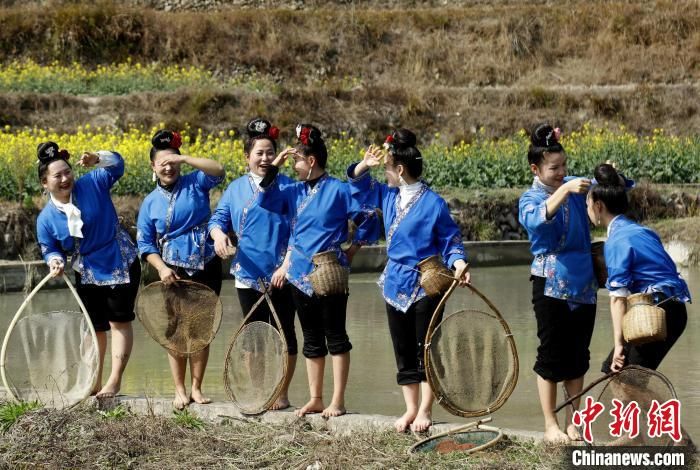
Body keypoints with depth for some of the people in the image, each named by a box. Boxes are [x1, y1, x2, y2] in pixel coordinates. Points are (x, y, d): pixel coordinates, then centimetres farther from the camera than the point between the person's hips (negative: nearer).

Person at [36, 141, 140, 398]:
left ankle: (114, 380, 0)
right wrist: (55, 260, -22)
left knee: (119, 322, -3)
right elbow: (49, 249, 1)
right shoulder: (46, 218, -9)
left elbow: (117, 164, -10)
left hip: (121, 266, -3)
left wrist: (98, 159, -31)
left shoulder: (92, 185, -14)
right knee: (95, 328, 12)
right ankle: (94, 382, 23)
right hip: (87, 275, 3)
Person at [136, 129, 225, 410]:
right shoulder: (151, 203, 2)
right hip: (174, 271, 0)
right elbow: (145, 244, 3)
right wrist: (161, 268, -13)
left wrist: (184, 159, -27)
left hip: (206, 268, 0)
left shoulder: (195, 184, -1)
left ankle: (196, 387, 14)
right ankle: (180, 390, 8)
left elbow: (218, 171, -20)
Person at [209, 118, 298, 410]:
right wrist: (218, 233, -16)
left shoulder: (287, 186, -3)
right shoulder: (236, 188, 8)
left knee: (284, 333, 3)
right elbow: (219, 218, 9)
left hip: (281, 276, -3)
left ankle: (282, 393, 12)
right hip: (248, 275, 3)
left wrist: (287, 266, -15)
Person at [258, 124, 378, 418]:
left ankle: (338, 401, 3)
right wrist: (274, 167, -4)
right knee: (312, 339, 12)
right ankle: (315, 399, 18)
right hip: (301, 275, 6)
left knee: (335, 337, 0)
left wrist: (352, 250, -4)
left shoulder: (338, 190, -8)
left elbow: (368, 220, -5)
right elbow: (266, 200, 1)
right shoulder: (295, 191, 9)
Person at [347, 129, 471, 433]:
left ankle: (425, 411, 7)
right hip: (396, 284, 7)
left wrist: (459, 263, -26)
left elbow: (451, 240, -8)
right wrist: (365, 165, 2)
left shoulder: (433, 203, -13)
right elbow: (359, 186, 20)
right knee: (404, 353, 11)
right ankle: (410, 409, 19)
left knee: (425, 351, -1)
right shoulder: (388, 197, 6)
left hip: (425, 285, -7)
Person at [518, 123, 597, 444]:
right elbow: (538, 220, -29)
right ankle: (550, 426, 8)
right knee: (552, 355, 0)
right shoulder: (530, 199, -6)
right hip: (551, 285, -4)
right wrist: (565, 191, -41)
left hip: (583, 283, 5)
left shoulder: (574, 187, 6)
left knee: (578, 356, 9)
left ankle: (573, 423, 17)